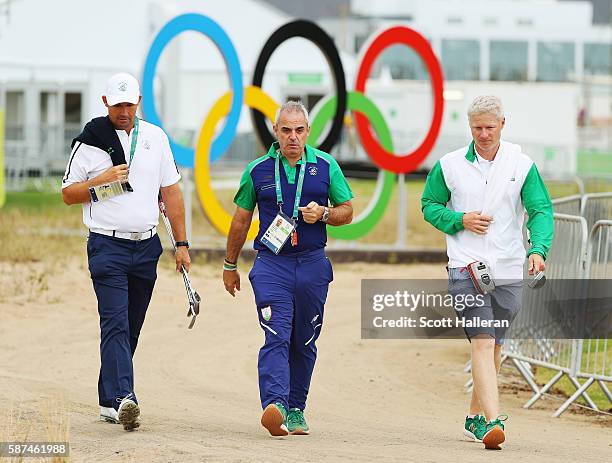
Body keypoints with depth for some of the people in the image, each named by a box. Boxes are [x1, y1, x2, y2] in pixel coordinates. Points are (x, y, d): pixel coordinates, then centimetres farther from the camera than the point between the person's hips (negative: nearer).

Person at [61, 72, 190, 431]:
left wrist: (182, 244, 8)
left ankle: (109, 401, 17)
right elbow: (68, 194, 5)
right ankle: (123, 398, -29)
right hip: (107, 246, -4)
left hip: (146, 247, 4)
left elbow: (171, 192, 13)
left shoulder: (155, 138, 10)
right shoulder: (90, 142, 1)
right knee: (116, 325, -17)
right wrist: (102, 180, -13)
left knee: (130, 330, 8)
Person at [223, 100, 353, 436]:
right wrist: (230, 266, 18)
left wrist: (323, 214, -10)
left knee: (304, 342, 10)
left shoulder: (325, 166, 5)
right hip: (271, 263, -2)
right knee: (276, 336, -17)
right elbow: (241, 220, 14)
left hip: (312, 265, 2)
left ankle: (295, 410, 22)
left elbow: (347, 211, 11)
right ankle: (274, 405, -31)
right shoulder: (258, 170, 4)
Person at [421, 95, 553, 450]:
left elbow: (541, 210, -2)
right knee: (482, 342, -17)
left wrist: (538, 249, -20)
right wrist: (460, 220, -7)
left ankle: (476, 418, 31)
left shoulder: (522, 166, 3)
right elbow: (429, 205, 11)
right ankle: (493, 421, -28)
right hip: (466, 267, -2)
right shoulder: (450, 165, 3)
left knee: (494, 346, 13)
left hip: (508, 270, 2)